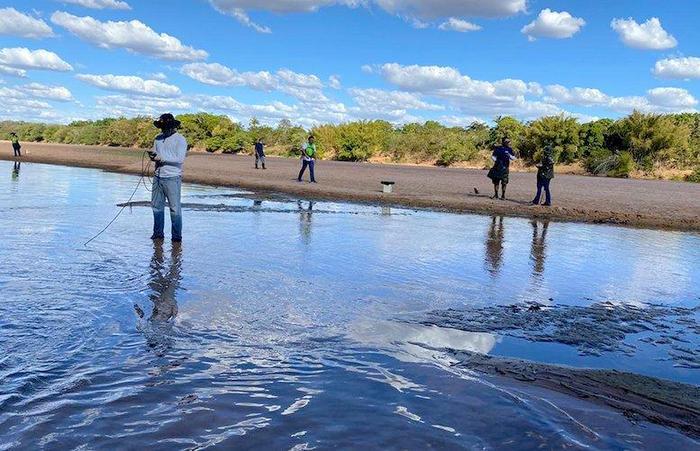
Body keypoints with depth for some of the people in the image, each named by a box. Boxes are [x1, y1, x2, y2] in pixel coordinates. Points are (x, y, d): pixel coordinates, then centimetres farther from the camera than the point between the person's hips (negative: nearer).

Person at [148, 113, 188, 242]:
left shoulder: (180, 139, -5)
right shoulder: (158, 139, 15)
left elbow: (180, 159, -15)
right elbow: (155, 154, 19)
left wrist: (161, 158, -17)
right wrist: (152, 155, -5)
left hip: (172, 178, -6)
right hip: (158, 177, 6)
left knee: (175, 207, -3)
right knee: (156, 206, 8)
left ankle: (177, 236, 4)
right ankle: (158, 233, 19)